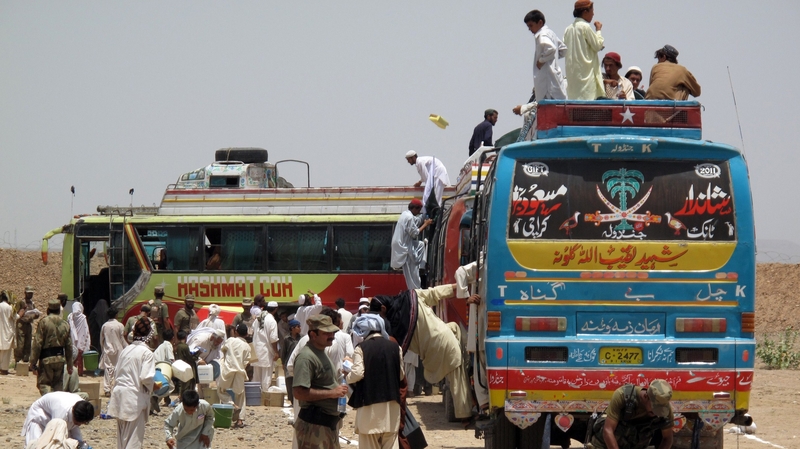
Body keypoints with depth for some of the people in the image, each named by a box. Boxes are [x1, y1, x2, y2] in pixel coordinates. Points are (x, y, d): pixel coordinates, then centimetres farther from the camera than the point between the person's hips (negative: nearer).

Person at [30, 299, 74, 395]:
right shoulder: (65, 325, 6)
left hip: (46, 358, -4)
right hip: (60, 358, 4)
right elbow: (69, 346, 12)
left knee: (44, 383, 0)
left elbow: (37, 344, -11)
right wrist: (69, 365, 20)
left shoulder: (43, 322, -9)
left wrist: (33, 362, -7)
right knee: (58, 384, 14)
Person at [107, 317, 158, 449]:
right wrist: (154, 386, 0)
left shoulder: (126, 350, 9)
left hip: (120, 394, 6)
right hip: (134, 397, -6)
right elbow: (146, 377, -18)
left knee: (122, 432, 17)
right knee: (134, 435, -2)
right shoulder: (146, 353, -11)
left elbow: (116, 373, 12)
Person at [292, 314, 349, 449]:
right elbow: (299, 392, -27)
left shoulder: (321, 353, 17)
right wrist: (331, 393, -22)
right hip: (313, 425, -11)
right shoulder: (306, 357, -18)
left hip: (330, 421, 11)